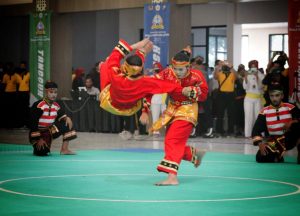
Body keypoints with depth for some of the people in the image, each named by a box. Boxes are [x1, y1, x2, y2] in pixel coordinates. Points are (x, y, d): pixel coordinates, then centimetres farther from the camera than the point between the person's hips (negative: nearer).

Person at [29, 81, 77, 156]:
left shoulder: (56, 105, -1)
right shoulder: (38, 106, -22)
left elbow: (62, 116, 12)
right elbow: (33, 124, -23)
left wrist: (67, 118, -14)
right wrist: (39, 139, -27)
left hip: (49, 131, 7)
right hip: (38, 133, -7)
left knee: (67, 124, -5)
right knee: (43, 151, -33)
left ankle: (64, 149, -2)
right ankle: (38, 148, 7)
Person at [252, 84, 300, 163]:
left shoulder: (290, 108, -4)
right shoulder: (264, 112, -2)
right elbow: (256, 129, -7)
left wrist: (292, 122, -34)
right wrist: (260, 143, -23)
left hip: (290, 138, -1)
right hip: (274, 142, 1)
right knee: (261, 158, -25)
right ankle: (277, 155, 10)